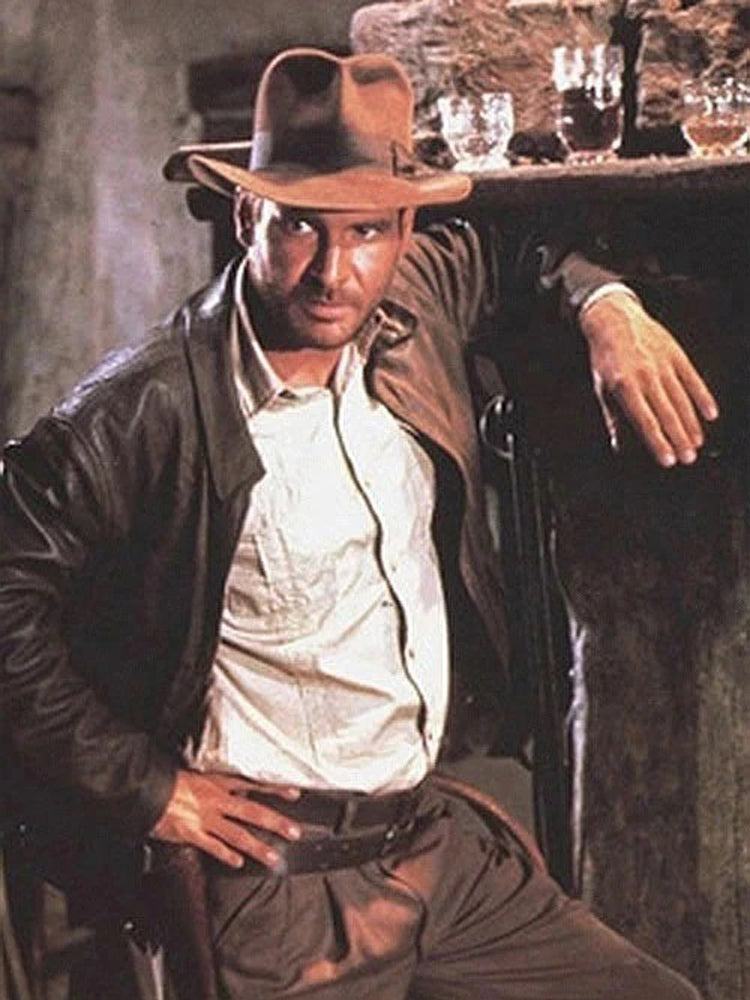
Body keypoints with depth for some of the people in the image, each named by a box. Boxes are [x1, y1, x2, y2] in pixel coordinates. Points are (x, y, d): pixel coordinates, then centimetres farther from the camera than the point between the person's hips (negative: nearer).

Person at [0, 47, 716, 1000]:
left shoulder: (414, 304, 1)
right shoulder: (152, 408, -19)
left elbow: (502, 241, 23)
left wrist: (605, 301, 5)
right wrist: (139, 783, -15)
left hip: (437, 844, 7)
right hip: (287, 892, -7)